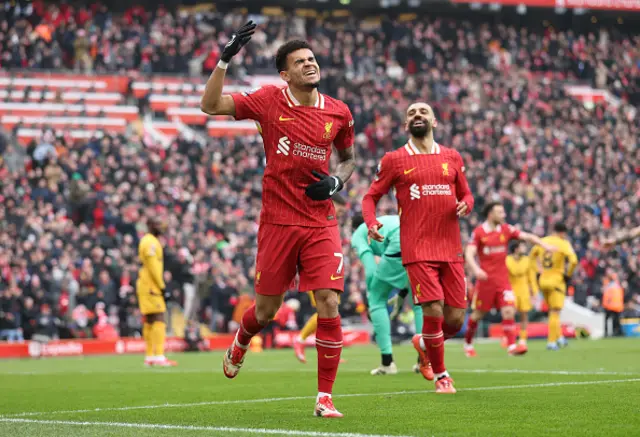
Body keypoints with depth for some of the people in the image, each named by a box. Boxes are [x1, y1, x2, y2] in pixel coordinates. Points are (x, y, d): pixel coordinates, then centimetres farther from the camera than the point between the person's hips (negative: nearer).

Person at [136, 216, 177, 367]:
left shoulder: (147, 241, 19)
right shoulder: (151, 242, -13)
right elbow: (152, 267, -18)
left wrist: (160, 284, 19)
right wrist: (162, 286, -15)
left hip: (145, 285, 10)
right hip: (151, 286, -10)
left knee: (149, 321, 11)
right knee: (158, 320, -13)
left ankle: (149, 357, 13)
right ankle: (159, 356, -18)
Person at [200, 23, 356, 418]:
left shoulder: (339, 113, 3)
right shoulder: (269, 101, -3)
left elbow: (348, 158, 20)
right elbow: (210, 105, -6)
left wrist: (337, 182, -2)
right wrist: (226, 58, -17)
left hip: (321, 222, 1)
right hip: (278, 221, -1)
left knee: (329, 304, -11)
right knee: (266, 308, 8)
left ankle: (325, 397, -2)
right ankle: (240, 345, 45)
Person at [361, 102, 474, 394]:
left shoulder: (452, 158, 13)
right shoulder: (394, 160, 4)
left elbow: (466, 194, 21)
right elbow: (371, 197, 7)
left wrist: (465, 205, -3)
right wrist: (371, 223, -12)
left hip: (451, 248, 4)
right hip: (417, 249, -4)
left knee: (455, 319, 1)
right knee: (433, 312, -13)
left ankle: (423, 344, 35)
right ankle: (441, 375, 8)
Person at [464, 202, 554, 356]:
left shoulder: (506, 229, 5)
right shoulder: (478, 232, -6)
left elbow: (526, 236, -1)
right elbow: (469, 254, -12)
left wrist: (544, 245, -17)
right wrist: (476, 269, -30)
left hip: (502, 278, 3)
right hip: (485, 279, -3)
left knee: (508, 311, -11)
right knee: (478, 314, 6)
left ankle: (511, 346, -13)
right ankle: (468, 343, 26)